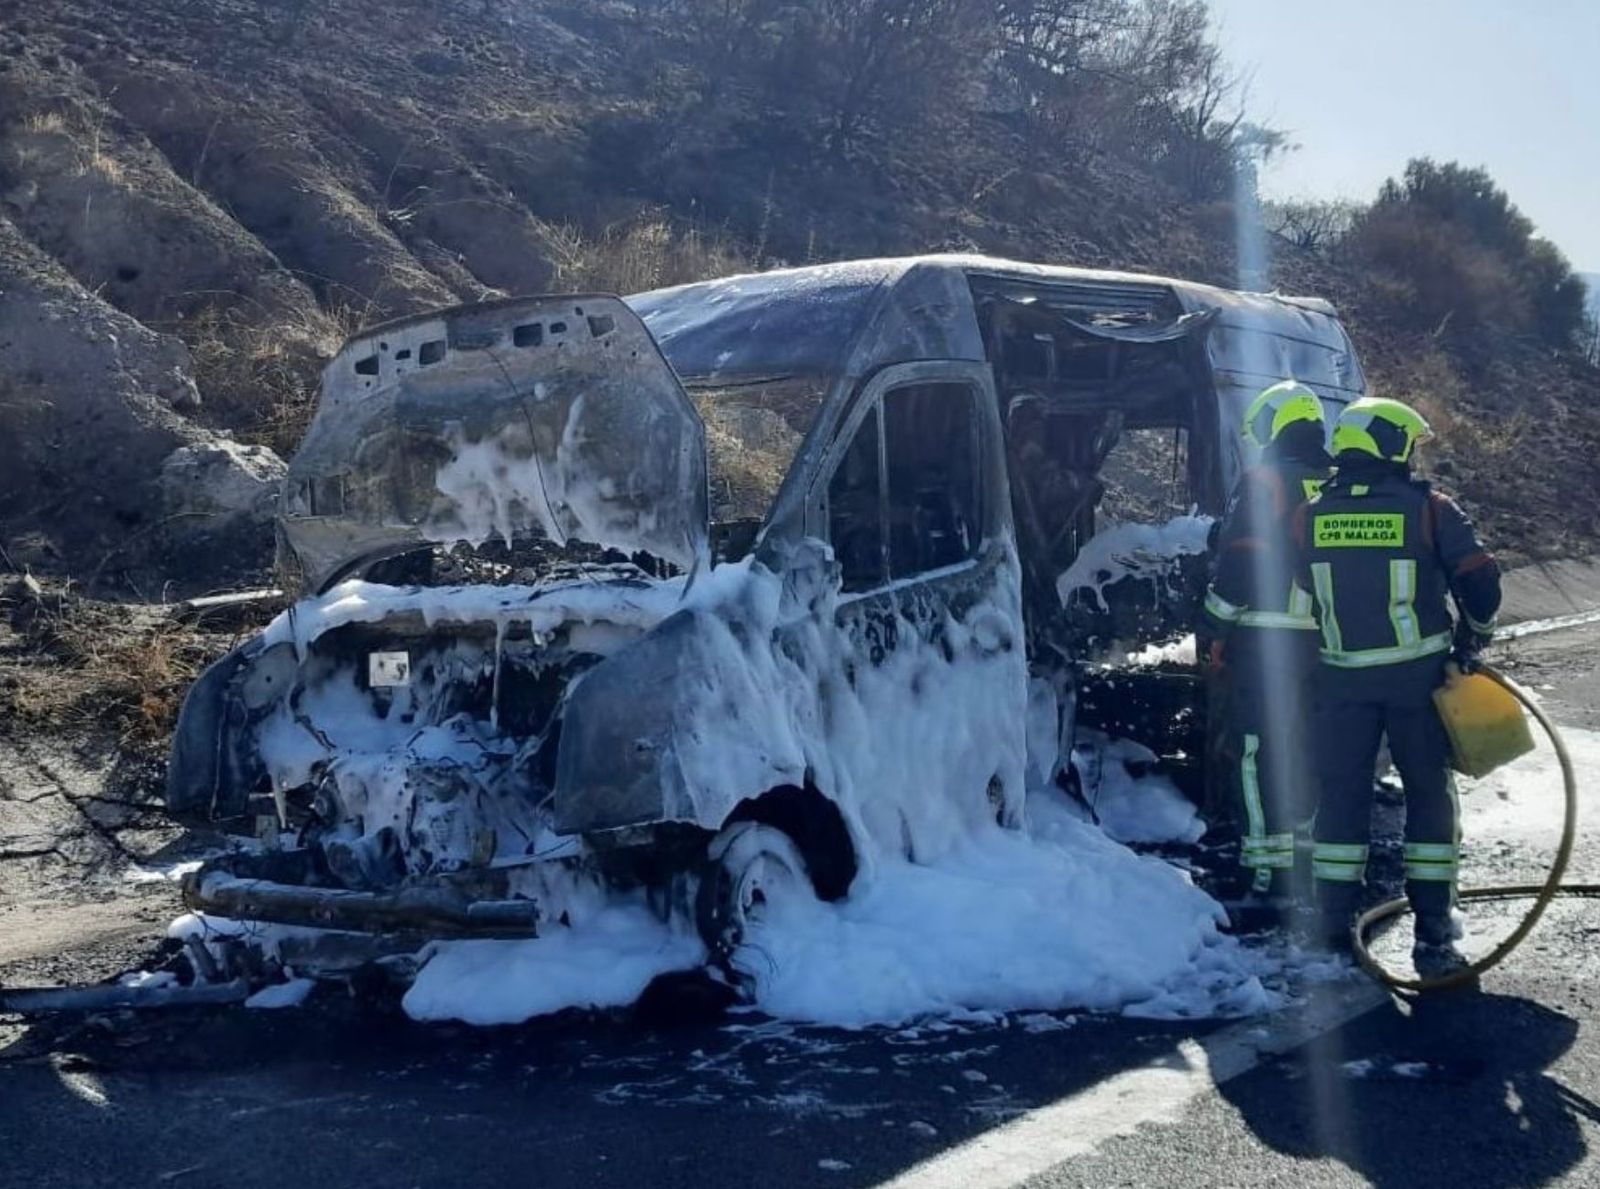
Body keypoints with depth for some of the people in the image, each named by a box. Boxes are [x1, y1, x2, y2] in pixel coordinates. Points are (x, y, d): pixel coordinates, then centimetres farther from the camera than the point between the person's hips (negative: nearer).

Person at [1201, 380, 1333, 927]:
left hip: (1265, 641, -7)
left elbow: (1238, 564, -14)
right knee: (1315, 755, 16)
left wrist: (1216, 630, -5)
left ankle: (1269, 882, -8)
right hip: (1328, 644, 7)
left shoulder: (1263, 481, -9)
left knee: (1260, 756, -5)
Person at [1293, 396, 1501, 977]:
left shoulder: (1309, 516, 2)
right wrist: (1470, 641, 10)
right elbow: (1480, 581, -7)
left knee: (1341, 793, 11)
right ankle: (1433, 934, 7)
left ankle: (1334, 927, 12)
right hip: (1419, 673, -2)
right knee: (1429, 793, 8)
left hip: (1343, 677, 2)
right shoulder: (1430, 509, -7)